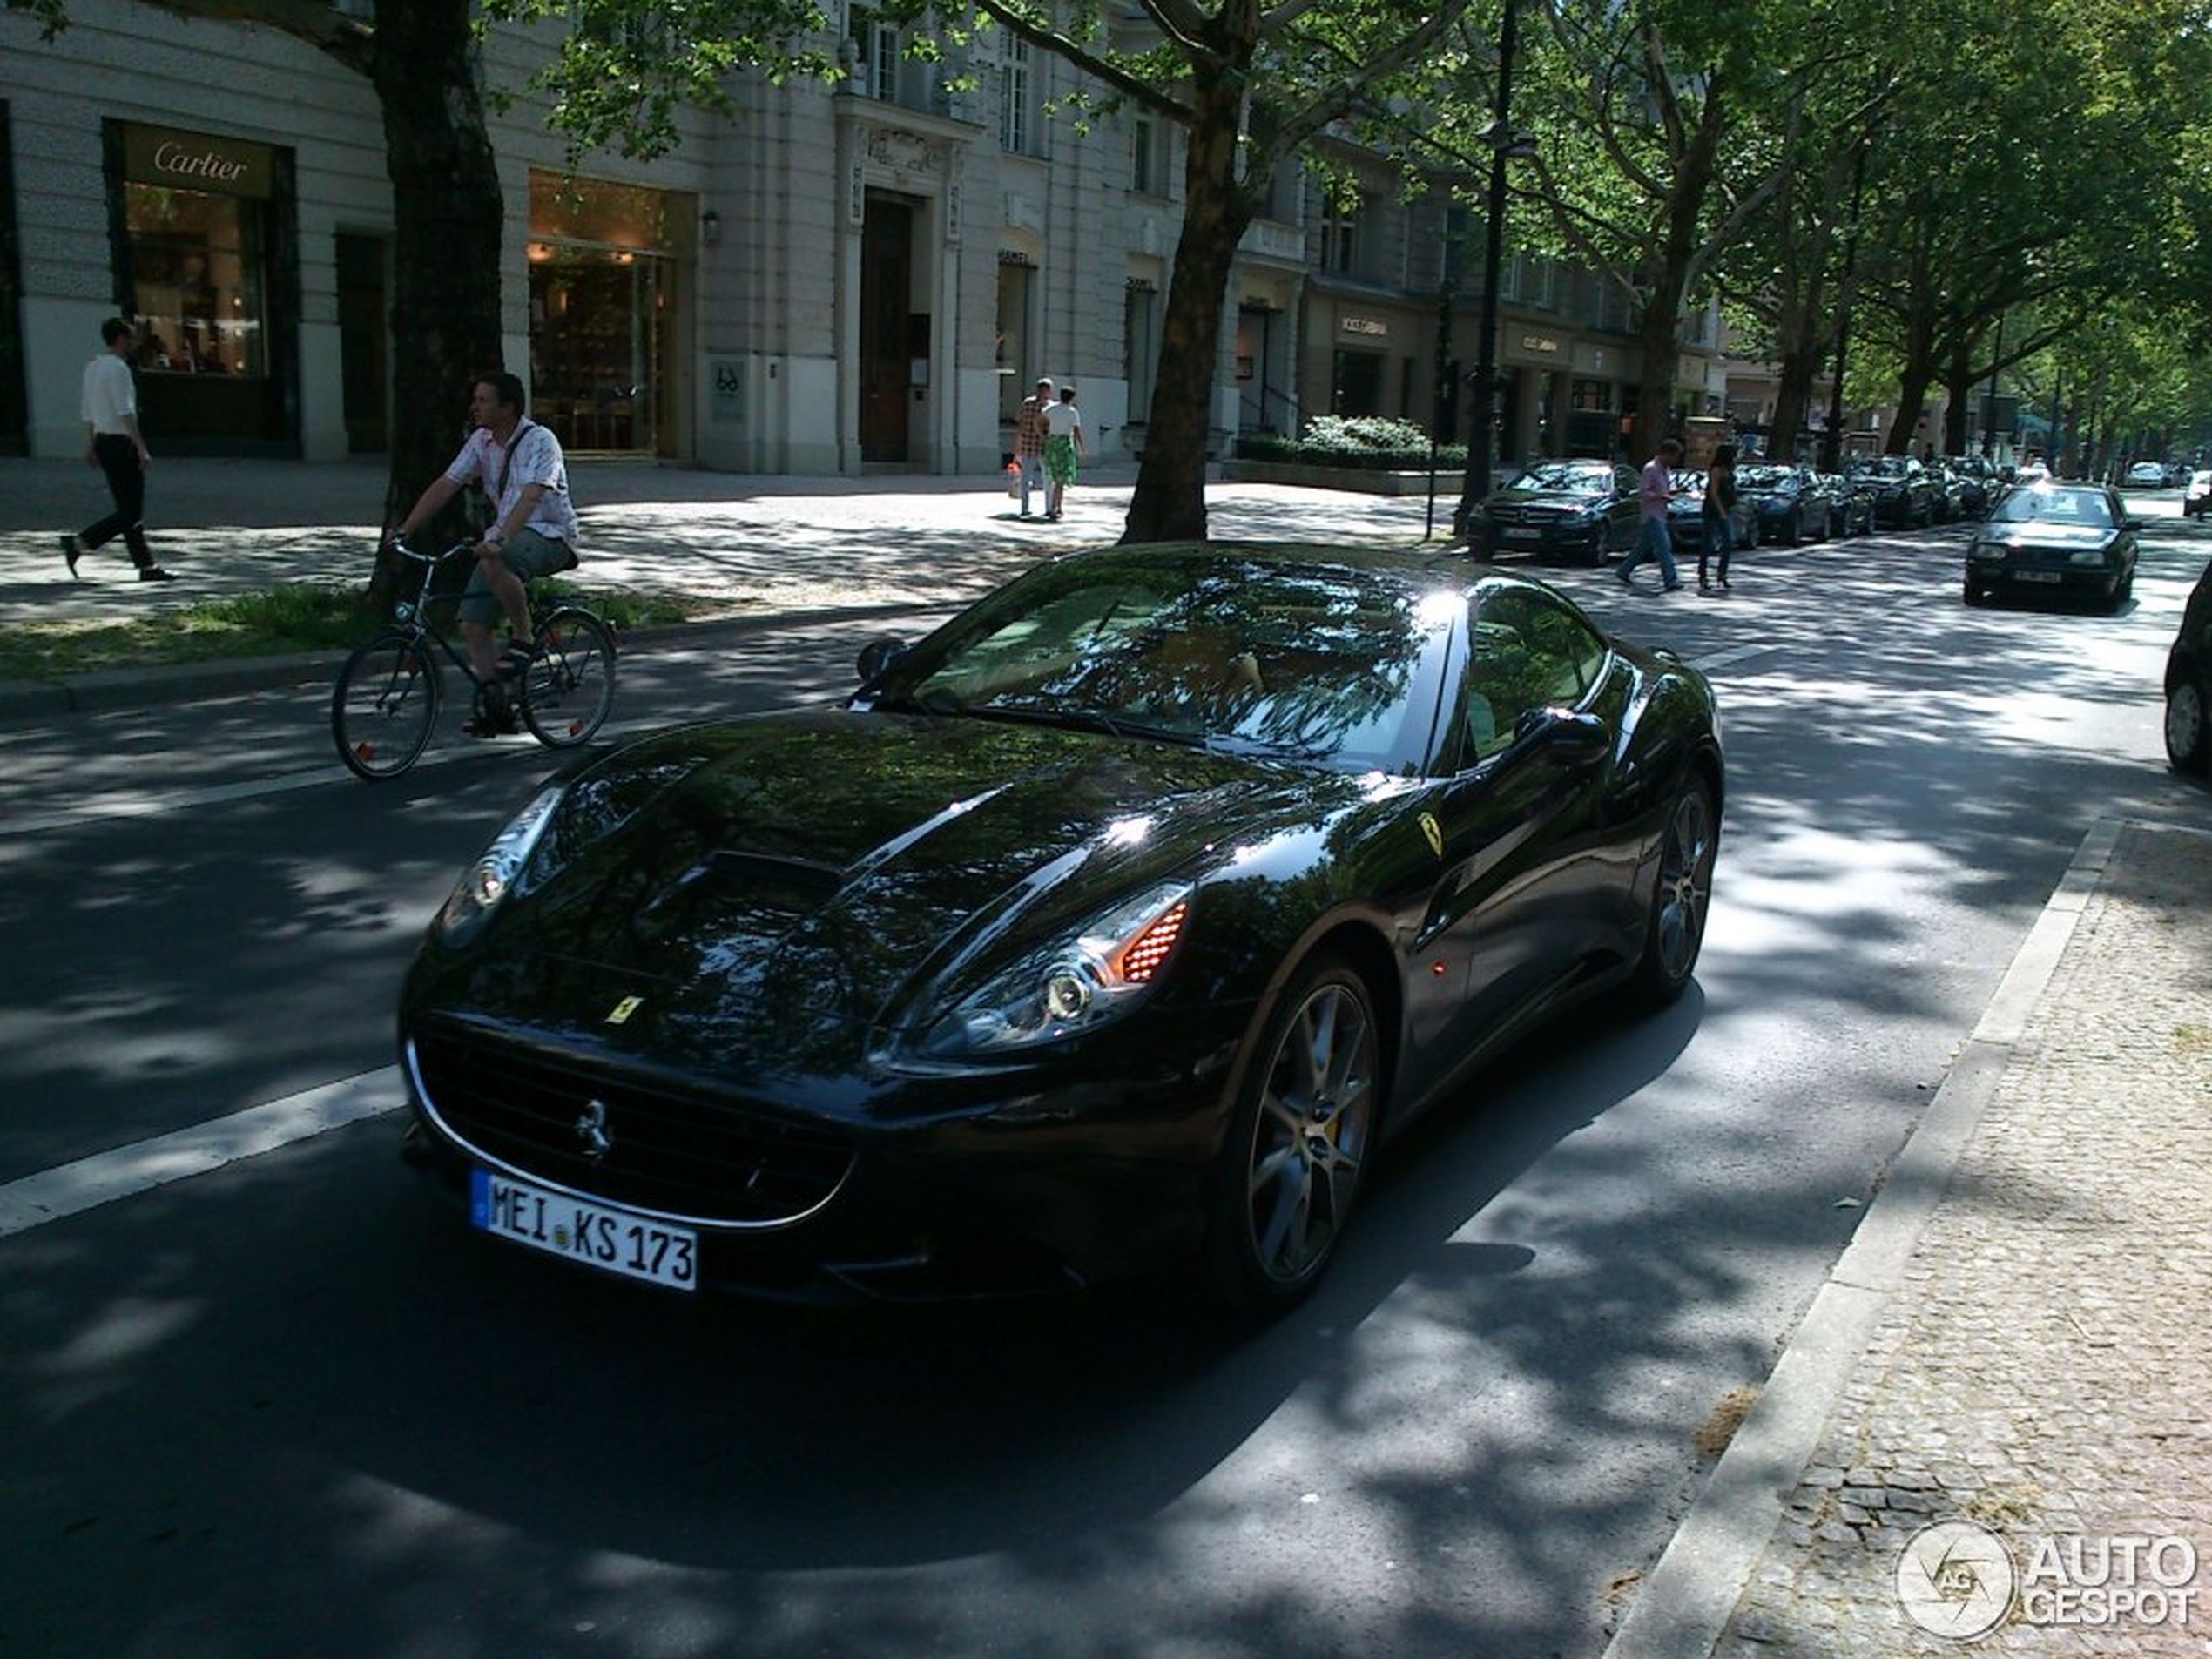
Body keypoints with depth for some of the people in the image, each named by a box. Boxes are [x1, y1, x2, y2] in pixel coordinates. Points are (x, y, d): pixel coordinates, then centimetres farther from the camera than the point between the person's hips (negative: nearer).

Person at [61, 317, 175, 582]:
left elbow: (87, 409, 19)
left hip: (103, 441, 10)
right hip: (121, 444, -10)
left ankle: (147, 566, 11)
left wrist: (90, 446, 25)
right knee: (130, 513, -6)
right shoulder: (118, 368, -14)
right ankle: (79, 543, -9)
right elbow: (125, 413, -21)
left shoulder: (92, 367, 14)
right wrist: (142, 449, -22)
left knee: (129, 509, 10)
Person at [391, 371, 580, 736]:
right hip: (504, 539, 7)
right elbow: (445, 485, 4)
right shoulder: (481, 441, 5)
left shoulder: (540, 441, -16)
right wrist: (404, 530, -4)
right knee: (472, 624, -5)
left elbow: (531, 496, -31)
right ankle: (496, 707, 3)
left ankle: (522, 638, -17)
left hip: (550, 538, -7)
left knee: (494, 564, -38)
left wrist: (500, 539, -44)